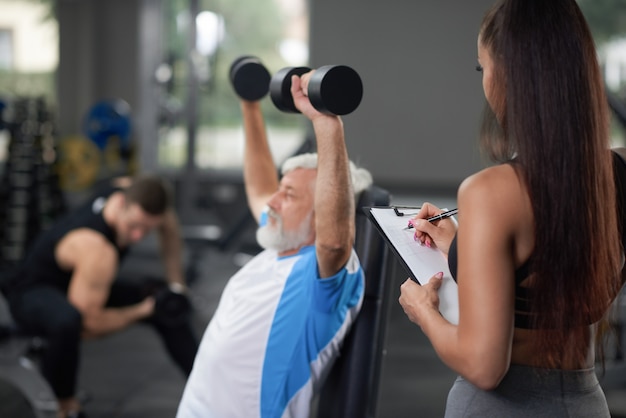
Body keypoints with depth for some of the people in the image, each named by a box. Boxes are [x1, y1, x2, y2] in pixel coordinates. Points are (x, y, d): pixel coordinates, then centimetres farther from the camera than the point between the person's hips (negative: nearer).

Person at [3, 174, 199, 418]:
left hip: (85, 285, 9)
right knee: (67, 320, -42)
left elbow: (168, 226, 6)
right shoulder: (97, 251, -40)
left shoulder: (132, 190, -18)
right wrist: (141, 311, -20)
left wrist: (176, 284, 4)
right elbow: (89, 324, -35)